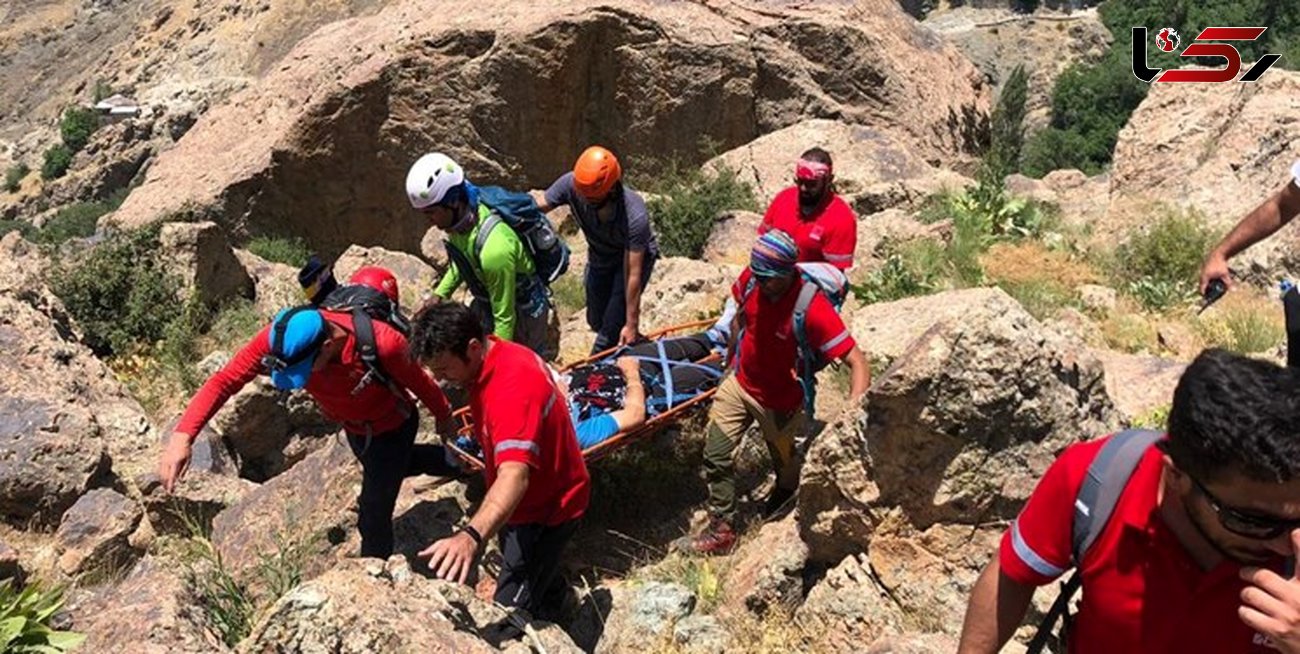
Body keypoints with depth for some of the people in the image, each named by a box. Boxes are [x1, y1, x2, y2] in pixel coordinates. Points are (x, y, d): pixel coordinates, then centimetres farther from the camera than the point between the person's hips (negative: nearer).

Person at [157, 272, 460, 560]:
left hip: (392, 427, -6)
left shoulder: (382, 344, -44)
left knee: (373, 515, 2)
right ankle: (459, 463, 60)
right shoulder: (279, 339, -34)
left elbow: (419, 381, -24)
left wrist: (445, 419, -5)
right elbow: (224, 381, -33)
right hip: (352, 426, 6)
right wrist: (182, 436, -48)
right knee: (397, 465, 33)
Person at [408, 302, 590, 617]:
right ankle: (552, 593, 62)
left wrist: (471, 536, -68)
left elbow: (515, 475, -53)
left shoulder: (512, 389, -39)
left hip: (547, 508, -10)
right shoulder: (492, 353, -10)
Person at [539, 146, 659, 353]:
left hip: (635, 256, -5)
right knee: (596, 322, 15)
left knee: (612, 325, -12)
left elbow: (632, 273, -34)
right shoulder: (571, 184, -31)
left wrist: (631, 324, -28)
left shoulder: (634, 215, -40)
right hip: (599, 257, 5)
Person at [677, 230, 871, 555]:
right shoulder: (752, 279, -18)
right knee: (716, 456, 3)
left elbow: (858, 362, -35)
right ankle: (721, 531, 18)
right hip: (740, 383, 4)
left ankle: (785, 492, 57)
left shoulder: (812, 309, -35)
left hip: (780, 401, -4)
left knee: (785, 462, 22)